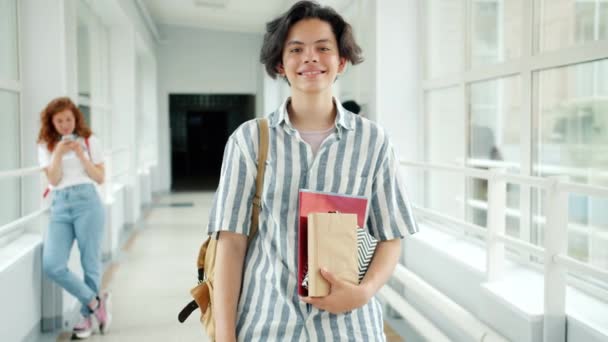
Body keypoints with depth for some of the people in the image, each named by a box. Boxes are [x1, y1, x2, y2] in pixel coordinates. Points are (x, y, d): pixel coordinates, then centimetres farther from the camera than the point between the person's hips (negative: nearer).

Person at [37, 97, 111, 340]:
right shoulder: (46, 146, 11)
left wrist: (80, 155, -9)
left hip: (87, 201, -2)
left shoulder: (89, 141, 6)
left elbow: (100, 178, 3)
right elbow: (53, 180, 1)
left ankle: (88, 315, 20)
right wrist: (59, 153, -12)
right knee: (51, 265, -12)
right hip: (60, 205, 2)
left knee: (90, 263, 3)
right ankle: (95, 302, 3)